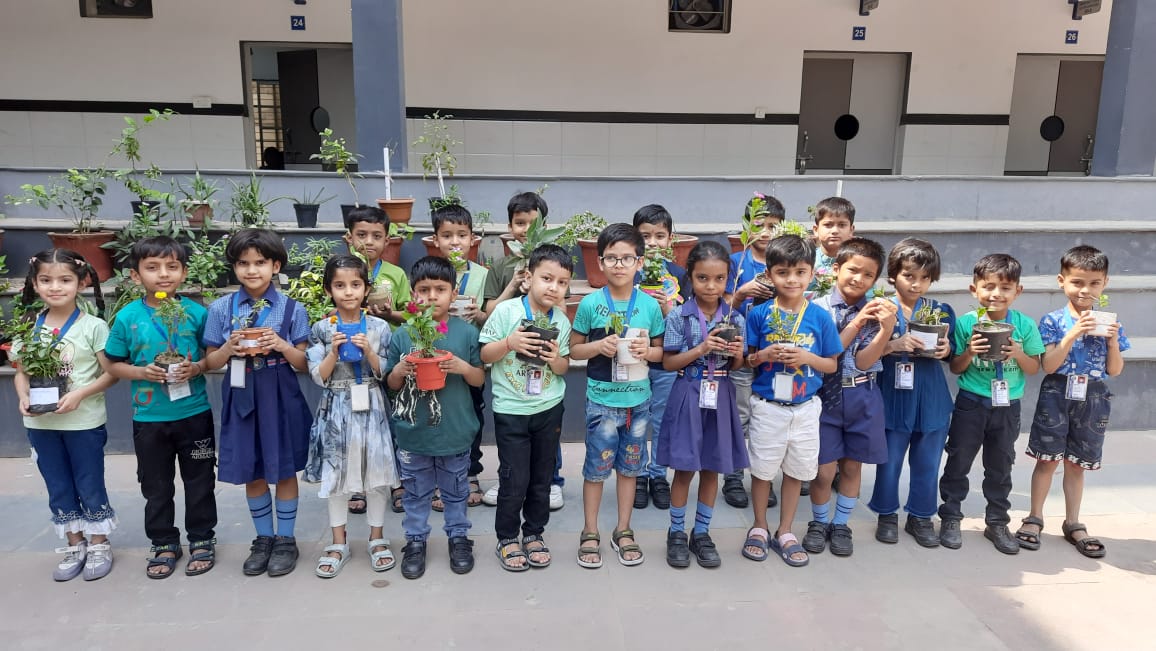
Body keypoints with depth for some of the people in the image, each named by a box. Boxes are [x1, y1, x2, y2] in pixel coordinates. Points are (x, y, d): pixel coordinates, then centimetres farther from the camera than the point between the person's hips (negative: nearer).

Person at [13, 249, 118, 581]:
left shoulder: (92, 326, -10)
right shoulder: (29, 327, 2)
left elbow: (111, 373, -9)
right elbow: (21, 371, 8)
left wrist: (80, 394, -21)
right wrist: (24, 397, -11)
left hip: (84, 422, -4)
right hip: (41, 423, 4)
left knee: (90, 485, 8)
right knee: (58, 488, 15)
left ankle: (99, 545, 25)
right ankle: (75, 546, 30)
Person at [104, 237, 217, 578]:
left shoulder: (197, 313, -6)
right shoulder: (127, 317, -6)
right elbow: (114, 364, 2)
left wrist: (196, 368, -16)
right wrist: (142, 372, -16)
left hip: (194, 413, -1)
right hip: (149, 418, 1)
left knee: (199, 481, 11)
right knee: (156, 486, 14)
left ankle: (202, 539, 28)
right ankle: (164, 544, 31)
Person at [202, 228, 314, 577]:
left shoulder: (292, 309, -5)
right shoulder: (220, 308, 0)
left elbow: (303, 363, -3)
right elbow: (211, 362, 5)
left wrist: (281, 345, -21)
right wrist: (229, 348, -15)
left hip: (280, 398, -2)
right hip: (241, 398, 2)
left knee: (284, 470, 9)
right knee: (251, 472, 13)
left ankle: (286, 540, 25)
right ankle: (263, 538, 31)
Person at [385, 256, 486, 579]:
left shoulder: (466, 332, -7)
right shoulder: (402, 334, -5)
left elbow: (479, 380, -1)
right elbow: (391, 384, 5)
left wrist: (462, 366, -20)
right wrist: (400, 370, -17)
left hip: (455, 431, 0)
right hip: (413, 432, 1)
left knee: (455, 491, 17)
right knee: (416, 493, 16)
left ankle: (459, 537, 36)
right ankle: (415, 540, 34)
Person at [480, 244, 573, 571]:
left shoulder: (562, 321, 0)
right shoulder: (506, 311, -11)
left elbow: (565, 367, 9)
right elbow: (485, 355, -6)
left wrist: (557, 359, -13)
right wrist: (510, 343, -23)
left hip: (549, 409, 4)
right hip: (511, 410, -3)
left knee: (542, 478, 14)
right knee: (515, 480, 2)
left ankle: (534, 534, 33)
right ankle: (507, 539, 22)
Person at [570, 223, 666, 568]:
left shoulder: (650, 305, -2)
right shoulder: (590, 304, -7)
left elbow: (660, 350, 7)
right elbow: (574, 348, 1)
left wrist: (647, 351, -15)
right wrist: (599, 346, -18)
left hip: (638, 399, 2)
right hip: (602, 400, -2)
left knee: (630, 465, 14)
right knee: (596, 466, 7)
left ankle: (623, 531, 29)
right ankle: (590, 533, 23)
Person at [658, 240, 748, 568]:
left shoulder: (734, 318, 1)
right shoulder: (678, 316, -7)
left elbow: (735, 366, 11)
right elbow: (668, 363, -7)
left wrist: (737, 353, -12)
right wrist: (701, 349, -19)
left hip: (719, 396, 3)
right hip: (688, 396, -3)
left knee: (712, 468, 11)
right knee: (684, 468, 4)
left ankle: (701, 532, 26)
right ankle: (677, 533, 21)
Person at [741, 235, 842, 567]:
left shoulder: (820, 317, -5)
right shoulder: (759, 314, -8)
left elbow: (832, 364, 1)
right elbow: (746, 359, 0)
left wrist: (807, 358, -17)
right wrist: (764, 356, -20)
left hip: (805, 408, 2)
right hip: (767, 406, -1)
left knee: (796, 470, 13)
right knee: (762, 468, 10)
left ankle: (784, 532, 30)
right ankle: (759, 528, 30)